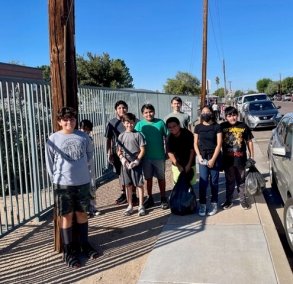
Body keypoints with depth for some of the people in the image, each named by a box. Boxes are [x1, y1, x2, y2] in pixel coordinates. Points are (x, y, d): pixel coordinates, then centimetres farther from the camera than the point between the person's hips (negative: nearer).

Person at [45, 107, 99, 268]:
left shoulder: (83, 137, 0)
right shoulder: (53, 139, -6)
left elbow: (89, 157, 14)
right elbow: (50, 164, 0)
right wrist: (57, 180, 2)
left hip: (83, 182, 3)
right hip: (63, 184, -2)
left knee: (82, 213, 14)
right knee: (66, 216, 5)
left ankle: (84, 244, 30)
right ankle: (68, 251, 17)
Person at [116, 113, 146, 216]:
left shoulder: (138, 135, -3)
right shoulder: (121, 136, 7)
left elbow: (142, 150, -5)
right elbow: (119, 151, 7)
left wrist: (137, 161, -14)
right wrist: (123, 159, -10)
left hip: (136, 163, -3)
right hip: (125, 164, 3)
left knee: (139, 185, 2)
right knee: (128, 185, 11)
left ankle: (141, 206, 12)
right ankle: (130, 206, 22)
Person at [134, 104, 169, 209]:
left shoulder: (160, 123, -4)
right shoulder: (139, 124, -3)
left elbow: (167, 137, 2)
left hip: (159, 156, -1)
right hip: (146, 157, 1)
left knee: (161, 178, 11)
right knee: (148, 178, 12)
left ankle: (163, 199, 24)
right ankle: (150, 198, 27)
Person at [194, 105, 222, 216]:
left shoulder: (217, 127, -2)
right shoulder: (198, 127, 6)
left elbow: (219, 144, -6)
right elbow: (195, 143, 8)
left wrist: (213, 159, -11)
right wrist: (199, 156, -7)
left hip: (215, 157, -1)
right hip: (202, 157, 1)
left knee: (214, 182, 6)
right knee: (203, 182, -2)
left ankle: (214, 204, 17)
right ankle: (202, 205, 6)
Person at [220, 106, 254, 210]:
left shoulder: (243, 126, -4)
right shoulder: (222, 126, -5)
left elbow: (249, 141, 3)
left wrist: (251, 156, 2)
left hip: (241, 159, 0)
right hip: (227, 159, 1)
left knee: (242, 181, 14)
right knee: (229, 181, 15)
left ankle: (244, 200, 29)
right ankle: (228, 201, 28)